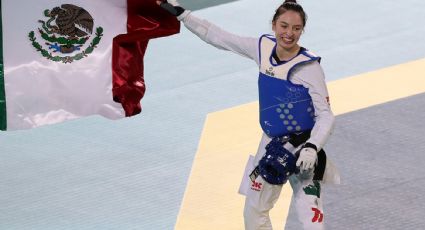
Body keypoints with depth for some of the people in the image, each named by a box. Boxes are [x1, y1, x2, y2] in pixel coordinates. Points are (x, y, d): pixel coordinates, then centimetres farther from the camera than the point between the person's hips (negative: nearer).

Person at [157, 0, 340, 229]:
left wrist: (312, 148, -31)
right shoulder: (264, 47, -3)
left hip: (302, 151, -6)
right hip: (272, 147, 6)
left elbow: (326, 115, -16)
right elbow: (218, 37, 7)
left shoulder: (309, 66, -19)